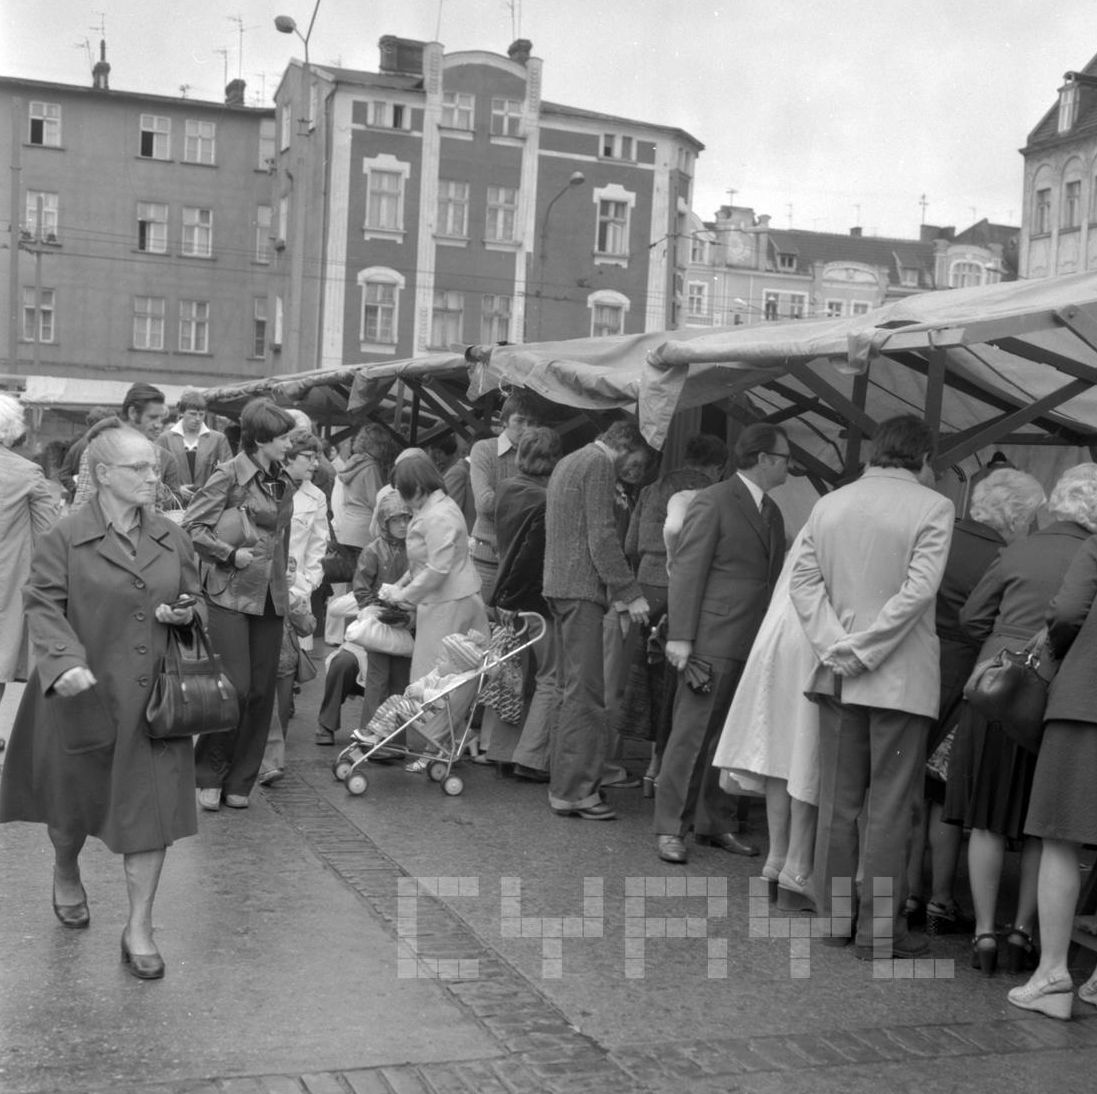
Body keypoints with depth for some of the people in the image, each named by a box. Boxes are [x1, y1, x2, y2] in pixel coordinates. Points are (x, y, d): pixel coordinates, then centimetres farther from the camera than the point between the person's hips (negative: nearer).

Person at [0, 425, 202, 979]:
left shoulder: (172, 539, 5)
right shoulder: (64, 538, -9)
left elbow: (195, 598, 17)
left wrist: (186, 612, -6)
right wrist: (66, 662, -26)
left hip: (153, 699, 3)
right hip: (85, 698, -2)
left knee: (154, 809, -1)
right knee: (73, 802, 17)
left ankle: (139, 928, 13)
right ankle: (66, 875, 50)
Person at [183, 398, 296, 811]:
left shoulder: (284, 483, 13)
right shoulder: (229, 476, -7)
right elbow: (191, 526, -10)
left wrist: (284, 584, 15)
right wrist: (231, 554, -15)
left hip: (270, 597, 6)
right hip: (230, 593, -6)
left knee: (262, 691, 5)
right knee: (236, 688, -9)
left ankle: (239, 783, 16)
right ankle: (209, 775, 10)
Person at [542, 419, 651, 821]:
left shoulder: (569, 462, 21)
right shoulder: (600, 465, -9)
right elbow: (601, 537, -16)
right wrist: (630, 593, -14)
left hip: (558, 585, 10)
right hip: (581, 588, -10)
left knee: (572, 689, 15)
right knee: (585, 693, -8)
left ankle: (566, 782, 21)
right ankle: (573, 791, -7)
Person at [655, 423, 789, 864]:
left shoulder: (771, 511, 16)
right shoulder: (712, 502, -7)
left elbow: (772, 576, 17)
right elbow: (686, 572, -10)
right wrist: (679, 637, -16)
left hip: (755, 645, 7)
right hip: (713, 641, -7)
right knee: (691, 736, -3)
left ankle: (716, 823, 21)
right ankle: (670, 828, 4)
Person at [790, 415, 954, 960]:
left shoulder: (829, 504, 8)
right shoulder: (932, 507, -7)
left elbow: (803, 580, 1)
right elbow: (918, 589, -16)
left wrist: (836, 645, -6)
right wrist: (864, 649, -14)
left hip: (838, 675, 5)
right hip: (901, 676, -4)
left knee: (837, 801, 12)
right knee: (888, 806, 2)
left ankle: (835, 914, 20)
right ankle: (879, 928, 7)